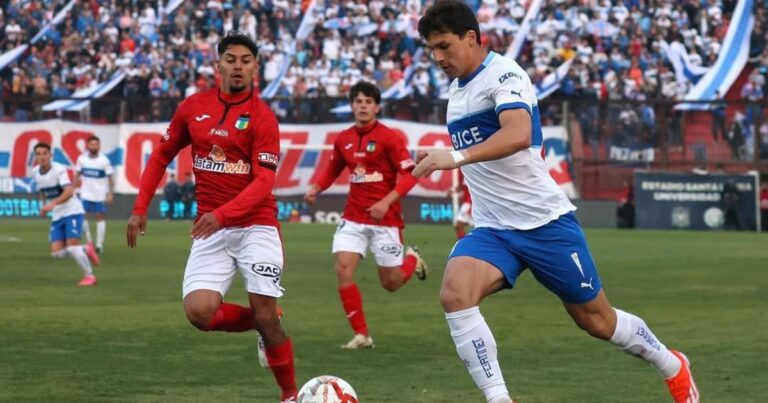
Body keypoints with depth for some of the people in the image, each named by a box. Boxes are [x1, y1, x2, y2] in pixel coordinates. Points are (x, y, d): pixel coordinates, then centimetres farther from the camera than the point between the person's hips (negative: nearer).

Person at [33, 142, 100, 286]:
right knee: (57, 252, -7)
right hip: (57, 216, 6)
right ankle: (86, 250, 18)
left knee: (72, 247, -18)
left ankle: (89, 276, 2)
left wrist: (53, 204, -45)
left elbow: (69, 192, -32)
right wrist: (44, 205, 15)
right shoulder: (36, 172, 3)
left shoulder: (59, 170, -17)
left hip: (72, 211, -6)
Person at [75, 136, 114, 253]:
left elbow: (110, 178, -4)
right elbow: (78, 175, 8)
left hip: (100, 194, -2)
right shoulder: (81, 159, -1)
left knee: (100, 217, 1)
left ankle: (99, 244, 6)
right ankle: (89, 242, 9)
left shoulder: (104, 160, -8)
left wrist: (110, 194, -8)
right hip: (86, 194, 2)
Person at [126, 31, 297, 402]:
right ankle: (262, 324, 16)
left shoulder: (262, 117, -9)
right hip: (211, 230, 4)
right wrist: (140, 207, 9)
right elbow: (162, 155, 16)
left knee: (266, 317, -6)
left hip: (255, 226, -3)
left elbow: (264, 182, -17)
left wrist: (221, 214, -30)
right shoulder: (193, 107, 4)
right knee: (199, 311, -14)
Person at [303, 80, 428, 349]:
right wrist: (316, 188, 3)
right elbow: (333, 169, 21)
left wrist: (386, 202, -24)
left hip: (385, 219, -4)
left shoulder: (389, 137, -11)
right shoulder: (343, 139, 5)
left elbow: (409, 175, -13)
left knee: (391, 283, 4)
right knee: (343, 269, -14)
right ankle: (361, 335, -5)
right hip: (353, 217, 4)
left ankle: (412, 259, 40)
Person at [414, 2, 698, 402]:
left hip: (545, 221, -6)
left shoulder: (503, 74, -16)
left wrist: (456, 157, -48)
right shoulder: (456, 90, 11)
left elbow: (519, 134, -36)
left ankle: (674, 368, 35)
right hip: (491, 230, 6)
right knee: (454, 294, -24)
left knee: (596, 320, 8)